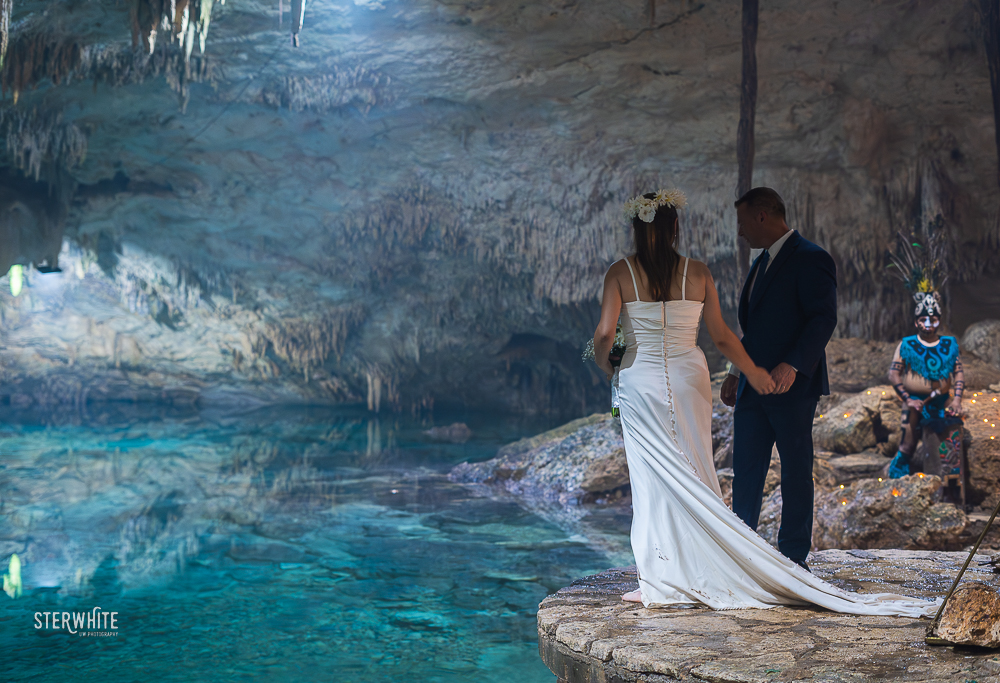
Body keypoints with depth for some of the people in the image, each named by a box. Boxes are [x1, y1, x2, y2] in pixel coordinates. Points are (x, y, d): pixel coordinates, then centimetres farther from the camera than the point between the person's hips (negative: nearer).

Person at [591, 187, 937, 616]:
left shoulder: (620, 273, -5)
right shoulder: (698, 273, 2)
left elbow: (604, 333, -13)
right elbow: (721, 336, 5)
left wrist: (604, 364, 9)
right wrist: (753, 371, 19)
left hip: (641, 382, -2)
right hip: (688, 379, 2)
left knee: (654, 480, 2)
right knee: (694, 479, 10)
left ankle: (661, 583, 3)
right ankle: (697, 576, 15)